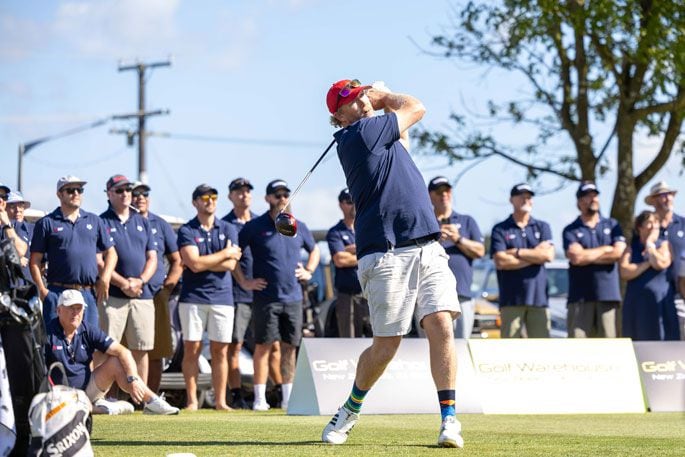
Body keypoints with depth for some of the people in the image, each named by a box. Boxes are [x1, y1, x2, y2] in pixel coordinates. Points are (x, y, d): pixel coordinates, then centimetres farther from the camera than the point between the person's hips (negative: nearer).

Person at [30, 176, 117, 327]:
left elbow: (110, 253, 18)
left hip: (89, 293, 3)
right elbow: (35, 261, 3)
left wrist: (105, 279, 2)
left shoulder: (94, 221, 16)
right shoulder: (47, 223, 5)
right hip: (58, 293, -3)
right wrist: (42, 289, -8)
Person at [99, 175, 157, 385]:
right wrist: (123, 283, -12)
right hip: (112, 295, -4)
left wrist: (140, 281, -4)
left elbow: (152, 258, 14)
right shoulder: (102, 223, 2)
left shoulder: (143, 222, 17)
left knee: (141, 349, 5)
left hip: (142, 295, 5)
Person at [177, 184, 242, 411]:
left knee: (220, 350, 2)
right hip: (193, 297, -2)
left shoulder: (228, 229, 10)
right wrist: (225, 253, -4)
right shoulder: (186, 231, 1)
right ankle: (192, 400, 2)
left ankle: (220, 400, 5)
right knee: (191, 349, -3)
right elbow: (194, 263, -13)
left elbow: (230, 264, -3)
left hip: (222, 297, 2)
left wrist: (203, 263, -9)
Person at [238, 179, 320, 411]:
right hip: (265, 297, -4)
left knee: (289, 347, 5)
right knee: (263, 346, -4)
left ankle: (288, 397, 11)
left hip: (293, 297, 4)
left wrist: (308, 272, 13)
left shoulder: (299, 227, 12)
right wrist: (244, 281, -3)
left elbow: (314, 250, 29)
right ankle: (260, 398, -3)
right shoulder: (255, 227, 0)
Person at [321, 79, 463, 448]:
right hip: (387, 254, -7)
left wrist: (380, 98, 27)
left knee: (442, 325, -12)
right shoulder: (358, 134, -4)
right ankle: (351, 409, 23)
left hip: (428, 249, 7)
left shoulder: (379, 134, 19)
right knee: (385, 346, -2)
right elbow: (416, 108, 4)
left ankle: (449, 418, -10)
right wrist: (384, 97, 20)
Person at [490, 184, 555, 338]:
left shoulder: (542, 227, 15)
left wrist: (517, 252, -3)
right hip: (511, 300, -2)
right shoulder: (500, 230, 7)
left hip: (539, 297, 2)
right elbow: (500, 261, -8)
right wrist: (535, 255, -3)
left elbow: (549, 255, -1)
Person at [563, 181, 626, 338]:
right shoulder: (571, 230, 7)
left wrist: (587, 256, -2)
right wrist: (605, 249, -1)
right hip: (581, 296, -2)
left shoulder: (612, 225, 15)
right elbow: (575, 257, -12)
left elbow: (618, 252, -1)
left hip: (608, 295, 2)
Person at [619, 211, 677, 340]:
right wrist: (648, 263, -9)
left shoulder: (664, 245, 8)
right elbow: (624, 272, -8)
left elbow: (660, 263, -13)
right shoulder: (631, 248, 8)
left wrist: (650, 244, -3)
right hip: (637, 305, 1)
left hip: (661, 304, 0)